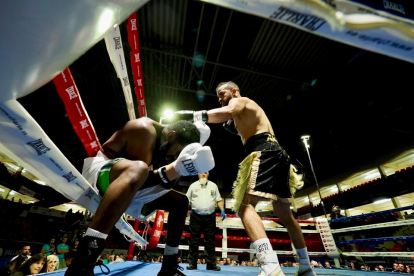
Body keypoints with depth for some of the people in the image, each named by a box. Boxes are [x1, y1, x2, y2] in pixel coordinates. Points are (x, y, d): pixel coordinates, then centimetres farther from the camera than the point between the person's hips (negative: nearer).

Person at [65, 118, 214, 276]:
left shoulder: (165, 143, 5)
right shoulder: (145, 129, -21)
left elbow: (162, 184, 3)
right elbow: (138, 171, -29)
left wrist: (176, 170, -10)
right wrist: (174, 170, -36)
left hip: (133, 189, 9)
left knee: (180, 202, 7)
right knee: (137, 169, -44)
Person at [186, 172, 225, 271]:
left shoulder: (213, 185, 7)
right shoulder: (193, 185, 4)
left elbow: (219, 200, 8)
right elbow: (187, 200, 6)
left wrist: (222, 211, -2)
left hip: (210, 217, 1)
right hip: (196, 216, -1)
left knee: (210, 241, 9)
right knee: (194, 241, 9)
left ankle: (211, 264, 22)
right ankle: (192, 263, 23)